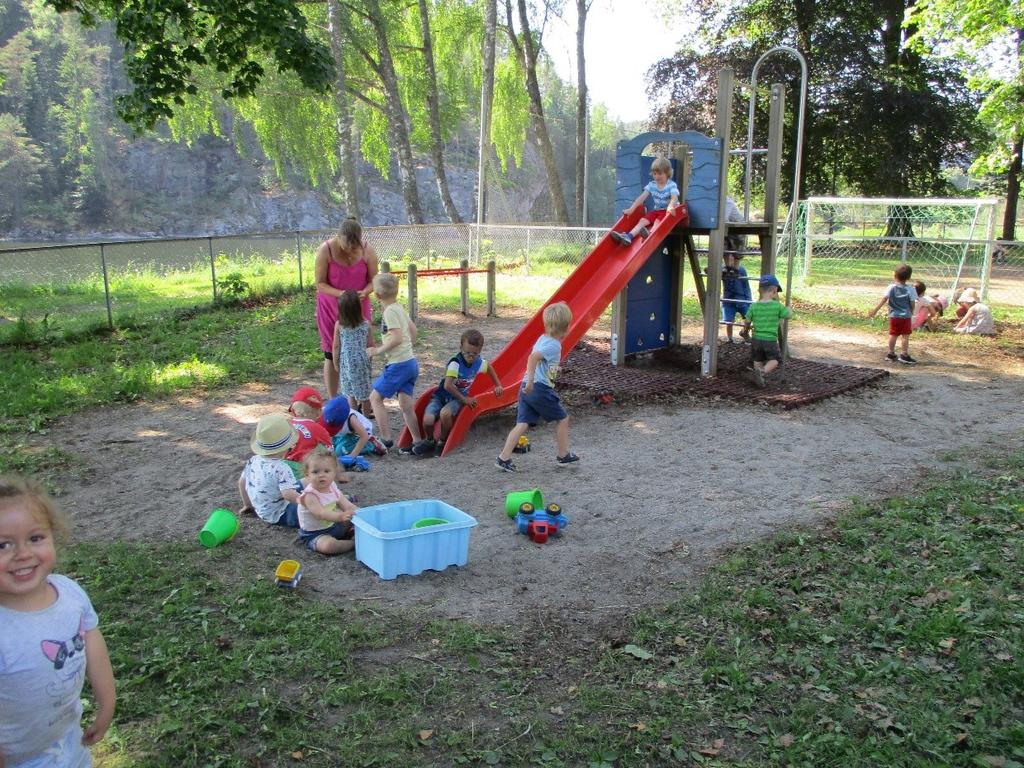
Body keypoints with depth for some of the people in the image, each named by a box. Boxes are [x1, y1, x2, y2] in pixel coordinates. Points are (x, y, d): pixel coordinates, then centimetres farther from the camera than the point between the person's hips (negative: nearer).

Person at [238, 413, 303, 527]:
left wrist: (247, 504, 24)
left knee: (299, 486, 21)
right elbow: (288, 494, -35)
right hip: (279, 516, -9)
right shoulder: (281, 468, -26)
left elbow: (242, 481, 12)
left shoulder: (253, 461, -1)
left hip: (262, 511, 9)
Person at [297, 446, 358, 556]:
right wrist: (340, 516, -55)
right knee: (328, 545, -35)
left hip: (334, 526, 7)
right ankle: (355, 544, -16)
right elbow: (321, 514, -39)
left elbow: (348, 506, -1)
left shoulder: (333, 488, -4)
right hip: (314, 534, -7)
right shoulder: (309, 495, -26)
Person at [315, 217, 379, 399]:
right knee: (332, 355, 3)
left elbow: (373, 280, -5)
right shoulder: (325, 250, -19)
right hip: (331, 307, -1)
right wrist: (341, 294, -31)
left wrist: (364, 292, -27)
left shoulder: (367, 251, -13)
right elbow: (320, 283, -14)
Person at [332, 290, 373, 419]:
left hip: (346, 363, -1)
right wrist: (370, 357, 17)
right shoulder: (366, 324, -7)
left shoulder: (339, 325, -9)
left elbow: (336, 346, -4)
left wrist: (336, 364, 8)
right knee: (365, 393, 12)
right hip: (363, 362, 1)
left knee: (350, 393, 10)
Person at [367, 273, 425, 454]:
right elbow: (413, 330, 19)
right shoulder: (400, 307, 12)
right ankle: (417, 441, 10)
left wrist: (378, 351, -13)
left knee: (375, 397, 2)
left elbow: (397, 338, -22)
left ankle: (386, 439, 1)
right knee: (406, 403, 11)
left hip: (398, 364, -9)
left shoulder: (390, 311, -14)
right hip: (411, 361, 9)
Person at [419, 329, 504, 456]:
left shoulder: (479, 362, -3)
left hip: (459, 398, 2)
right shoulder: (455, 363, -21)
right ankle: (429, 441, 8)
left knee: (445, 413, -36)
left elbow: (489, 367, 23)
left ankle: (442, 442, -8)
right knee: (428, 420, -29)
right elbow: (448, 386, -27)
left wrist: (497, 385, 22)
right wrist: (464, 400, -19)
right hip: (442, 395, -2)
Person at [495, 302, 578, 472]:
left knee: (523, 424, 4)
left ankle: (503, 458, -4)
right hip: (540, 388, -8)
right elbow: (533, 357, -26)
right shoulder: (554, 345, -13)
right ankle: (563, 456, 23)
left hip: (527, 388, 8)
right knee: (563, 419, 11)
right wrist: (531, 380, -29)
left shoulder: (542, 339, 14)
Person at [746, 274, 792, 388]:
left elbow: (747, 321, 5)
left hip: (756, 339, 3)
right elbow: (787, 315, 4)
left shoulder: (754, 306, -4)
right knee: (775, 360, 12)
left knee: (758, 361, 19)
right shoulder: (777, 306, -11)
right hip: (770, 340, -3)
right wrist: (788, 308, 27)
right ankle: (763, 371, -12)